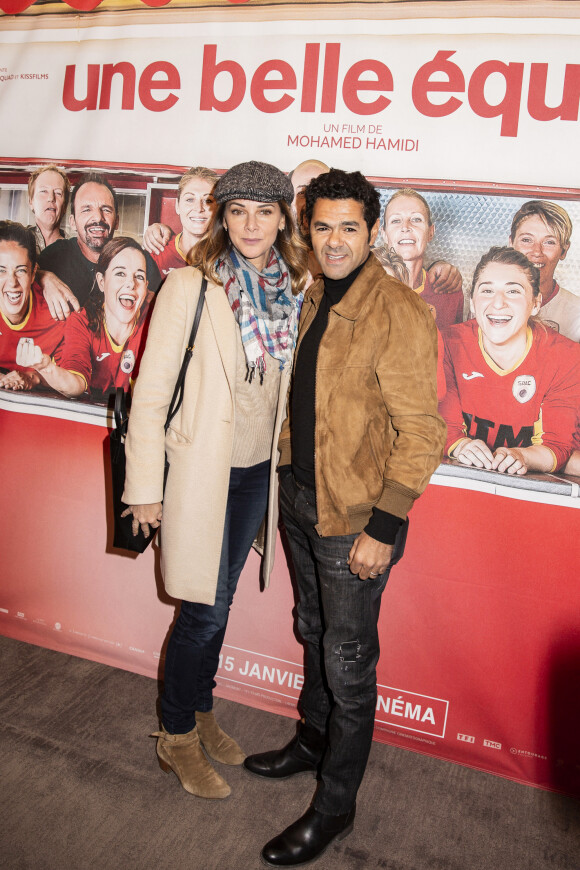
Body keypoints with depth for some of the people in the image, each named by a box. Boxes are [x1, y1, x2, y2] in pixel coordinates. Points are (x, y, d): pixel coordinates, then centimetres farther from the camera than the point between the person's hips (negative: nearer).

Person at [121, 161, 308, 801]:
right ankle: (176, 737, 27)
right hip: (201, 469, -5)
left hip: (259, 470, 5)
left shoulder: (293, 290, 3)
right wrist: (145, 488, -10)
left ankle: (200, 713, 40)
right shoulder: (189, 287, -13)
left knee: (219, 602, 18)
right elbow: (150, 392, -11)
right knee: (205, 610, 3)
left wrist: (285, 464, 11)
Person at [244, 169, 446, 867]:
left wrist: (382, 528, -20)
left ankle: (334, 806, 27)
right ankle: (313, 740, 48)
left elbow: (421, 433, -19)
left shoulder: (398, 313, -18)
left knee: (347, 663, 7)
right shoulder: (315, 299, 8)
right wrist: (290, 479, 15)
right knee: (315, 633, 24)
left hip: (356, 518, -7)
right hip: (301, 497, 8)